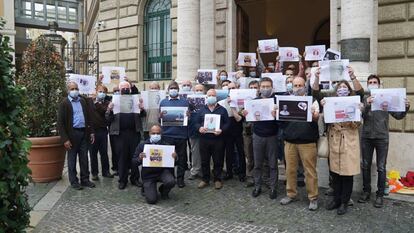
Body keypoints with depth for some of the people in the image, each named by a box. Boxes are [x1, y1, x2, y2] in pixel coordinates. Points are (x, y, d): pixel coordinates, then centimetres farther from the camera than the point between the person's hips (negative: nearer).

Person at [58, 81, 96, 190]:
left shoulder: (82, 101, 11)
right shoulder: (64, 103, -5)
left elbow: (88, 117, 15)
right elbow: (60, 123, -9)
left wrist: (91, 132, 8)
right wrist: (65, 139, -14)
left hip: (83, 133, 5)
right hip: (72, 134, -5)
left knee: (84, 158, 10)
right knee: (72, 159, 6)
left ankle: (85, 179, 20)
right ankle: (74, 181, 17)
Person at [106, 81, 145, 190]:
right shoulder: (115, 100, 6)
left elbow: (143, 115, 7)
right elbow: (108, 118, 3)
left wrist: (142, 109, -15)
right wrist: (109, 110, -18)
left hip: (134, 132, 1)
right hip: (120, 133, -1)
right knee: (122, 157, 6)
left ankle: (135, 178, 20)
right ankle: (122, 180, 16)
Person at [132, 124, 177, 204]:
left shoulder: (166, 145, -2)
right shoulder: (142, 145, -3)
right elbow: (133, 163, -2)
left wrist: (174, 158, -21)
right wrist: (139, 159, -24)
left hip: (163, 171, 1)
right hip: (148, 174, -1)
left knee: (171, 182, -31)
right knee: (151, 200, -14)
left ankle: (163, 190, 7)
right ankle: (146, 188, 22)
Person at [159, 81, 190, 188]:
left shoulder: (185, 101, 10)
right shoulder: (163, 102, 12)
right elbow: (159, 118, 10)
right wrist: (161, 116, -13)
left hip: (181, 134, 0)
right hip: (167, 134, 0)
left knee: (181, 158, 5)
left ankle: (180, 178, 15)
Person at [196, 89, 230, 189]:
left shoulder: (222, 110, 6)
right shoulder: (202, 110, 12)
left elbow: (227, 123, 2)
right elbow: (197, 123, 11)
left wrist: (221, 130, -16)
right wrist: (199, 128, -11)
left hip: (218, 139, -2)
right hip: (204, 139, 2)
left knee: (218, 161, 4)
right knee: (204, 161, 8)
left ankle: (217, 179, 19)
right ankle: (205, 179, 21)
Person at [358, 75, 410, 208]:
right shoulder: (364, 99, 3)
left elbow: (398, 116, 4)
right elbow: (362, 116, -10)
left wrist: (406, 107, -15)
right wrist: (367, 105, -29)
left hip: (382, 138, -1)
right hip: (366, 137, 1)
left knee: (381, 168, 3)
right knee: (365, 166, 9)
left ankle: (380, 194, 13)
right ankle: (366, 191, 22)